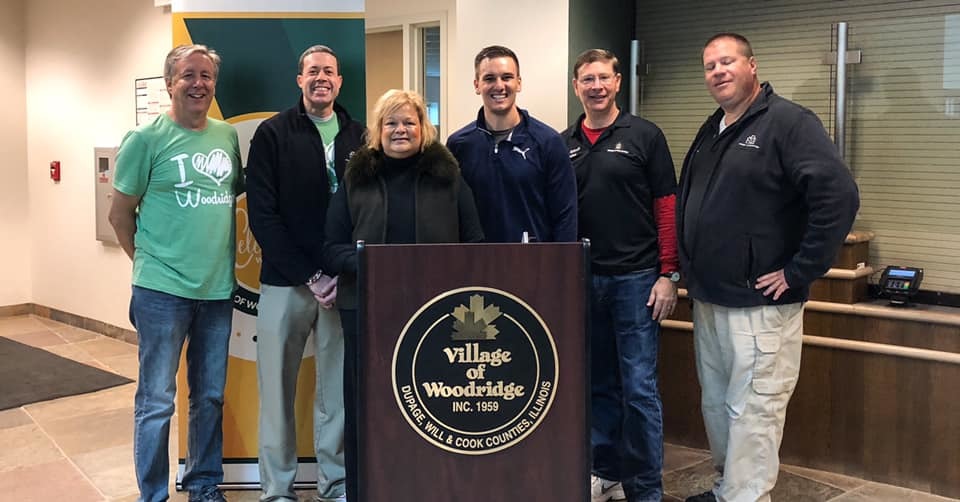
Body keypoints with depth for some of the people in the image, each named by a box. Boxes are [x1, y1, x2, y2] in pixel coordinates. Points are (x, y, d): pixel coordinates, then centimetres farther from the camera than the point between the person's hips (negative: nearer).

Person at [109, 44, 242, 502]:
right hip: (163, 290, -4)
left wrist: (219, 253, 11)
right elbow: (120, 213, -1)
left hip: (218, 288, 5)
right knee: (156, 401, 3)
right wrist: (149, 260, 2)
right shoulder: (146, 139, -6)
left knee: (210, 397, 14)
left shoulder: (228, 136, 7)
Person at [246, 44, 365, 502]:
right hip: (284, 282, -2)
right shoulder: (273, 134, 2)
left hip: (342, 285, 2)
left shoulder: (358, 137, 8)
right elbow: (262, 216, -5)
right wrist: (308, 276, -11)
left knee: (338, 389, 6)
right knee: (277, 390, 5)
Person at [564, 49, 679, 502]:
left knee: (639, 387, -1)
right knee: (597, 384, 12)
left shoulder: (645, 136, 0)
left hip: (636, 278, -4)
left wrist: (669, 274, -9)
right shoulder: (564, 144, 9)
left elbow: (667, 207, -3)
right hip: (582, 279, 4)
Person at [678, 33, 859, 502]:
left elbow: (839, 197, -22)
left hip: (759, 306, -8)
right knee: (716, 406, 18)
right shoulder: (710, 132, 14)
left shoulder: (789, 122, -12)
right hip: (708, 301, 9)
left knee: (751, 414, -2)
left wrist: (800, 272, -20)